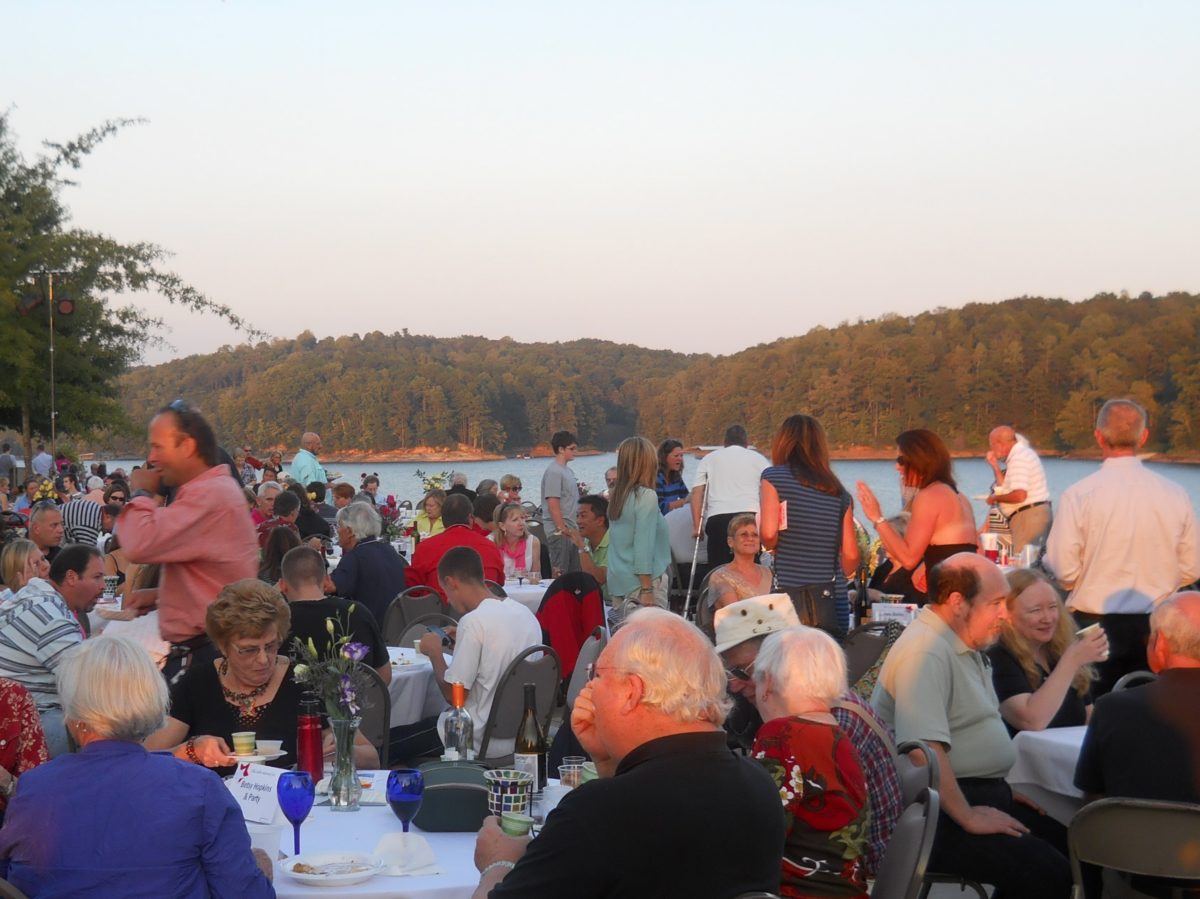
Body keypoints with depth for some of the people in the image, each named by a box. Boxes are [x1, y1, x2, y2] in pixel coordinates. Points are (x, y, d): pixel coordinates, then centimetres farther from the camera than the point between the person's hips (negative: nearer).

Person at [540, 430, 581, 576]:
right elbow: (553, 504, -20)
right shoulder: (554, 471, -14)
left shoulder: (568, 470, 16)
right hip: (559, 531, -10)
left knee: (574, 573, 11)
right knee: (560, 574, -7)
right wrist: (562, 529, -21)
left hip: (570, 530, 10)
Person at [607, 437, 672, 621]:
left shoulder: (617, 496, 8)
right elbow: (644, 545, -16)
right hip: (641, 581, -8)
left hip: (618, 582, 8)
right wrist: (647, 589, -14)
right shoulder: (646, 497, -13)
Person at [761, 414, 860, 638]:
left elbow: (768, 533, -14)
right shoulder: (839, 492, 10)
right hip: (834, 600, 4)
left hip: (790, 596, -4)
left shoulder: (774, 477, -2)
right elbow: (851, 556, 9)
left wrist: (772, 547, 8)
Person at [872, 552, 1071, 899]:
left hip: (980, 794, 11)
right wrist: (968, 818, -23)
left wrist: (1002, 791, 18)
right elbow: (924, 750, -29)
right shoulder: (925, 652, -19)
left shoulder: (963, 644, 16)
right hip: (941, 812, -11)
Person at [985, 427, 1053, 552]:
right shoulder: (1022, 453, 18)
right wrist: (995, 466, 12)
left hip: (1030, 516, -10)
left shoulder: (1018, 458, -14)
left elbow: (1019, 495, -24)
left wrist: (995, 498, -9)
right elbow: (1007, 488, 18)